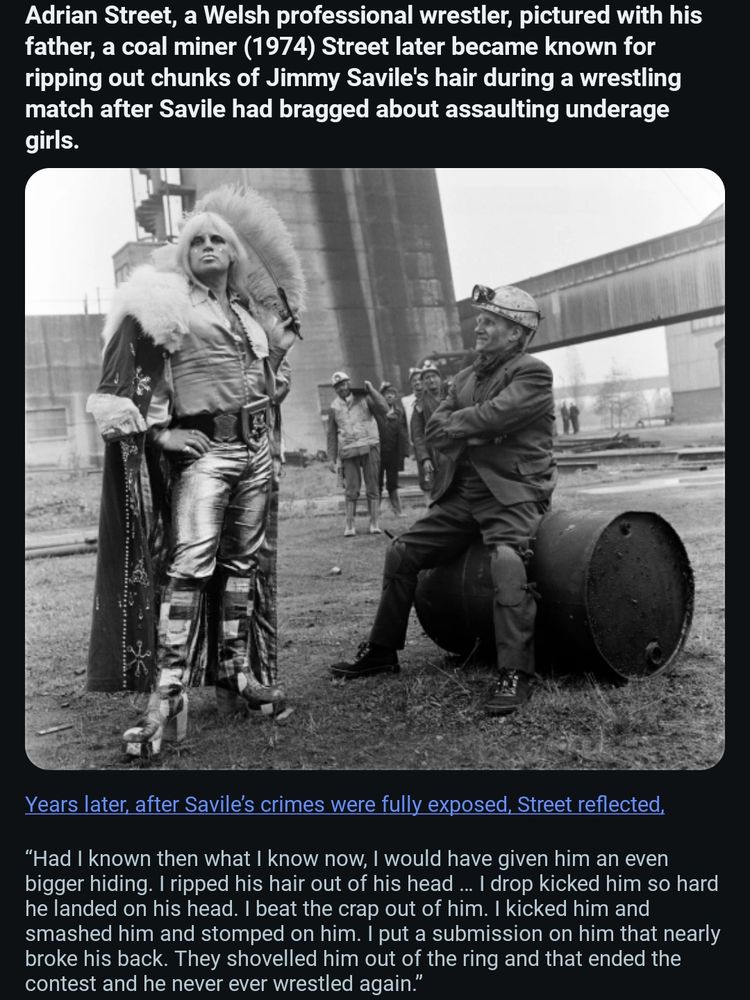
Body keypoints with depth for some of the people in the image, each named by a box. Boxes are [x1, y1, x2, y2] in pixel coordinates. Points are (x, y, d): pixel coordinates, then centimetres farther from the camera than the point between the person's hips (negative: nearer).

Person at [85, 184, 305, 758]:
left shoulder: (251, 310, 20)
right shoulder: (165, 302, 2)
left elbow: (274, 371, 32)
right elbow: (128, 378, -8)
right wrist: (159, 430, -20)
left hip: (258, 450, 6)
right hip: (202, 450, -6)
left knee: (246, 564, 7)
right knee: (189, 566, -17)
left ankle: (239, 677, 15)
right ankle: (166, 701, -19)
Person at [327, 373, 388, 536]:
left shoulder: (363, 397, 6)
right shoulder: (335, 407, 11)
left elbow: (384, 409, -7)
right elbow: (332, 434, 14)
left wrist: (371, 390, -8)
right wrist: (331, 458, 9)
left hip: (369, 447, -1)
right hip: (348, 452, 1)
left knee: (372, 488, 0)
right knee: (351, 490, -4)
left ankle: (375, 524, 3)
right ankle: (349, 526, -1)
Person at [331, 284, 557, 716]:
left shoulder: (533, 373, -6)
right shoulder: (467, 377, 18)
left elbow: (491, 416, -21)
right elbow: (435, 431, 7)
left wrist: (457, 424, -5)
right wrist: (476, 430, -10)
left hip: (512, 491, -7)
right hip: (462, 493, 8)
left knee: (507, 561, -34)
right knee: (402, 553, 6)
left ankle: (516, 675, -27)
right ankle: (382, 651, 21)